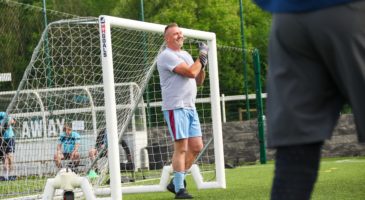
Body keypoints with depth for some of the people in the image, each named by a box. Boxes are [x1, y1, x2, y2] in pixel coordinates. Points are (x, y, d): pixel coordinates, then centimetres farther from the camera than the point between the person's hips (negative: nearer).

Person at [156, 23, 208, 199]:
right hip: (176, 107, -9)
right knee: (181, 148, -10)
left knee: (196, 147, 7)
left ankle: (176, 182, 16)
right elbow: (190, 72, -18)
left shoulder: (186, 55, 19)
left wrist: (202, 64, 5)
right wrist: (202, 57, -3)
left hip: (190, 107, 9)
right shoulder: (167, 56, -9)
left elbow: (198, 80, 21)